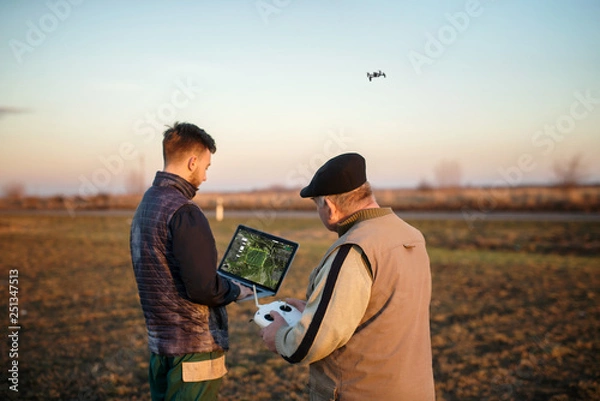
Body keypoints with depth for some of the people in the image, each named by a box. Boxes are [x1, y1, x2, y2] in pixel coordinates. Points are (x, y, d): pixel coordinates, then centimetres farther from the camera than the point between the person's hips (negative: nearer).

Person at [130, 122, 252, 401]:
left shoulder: (145, 205, 8)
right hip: (194, 347, -9)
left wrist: (225, 284, 14)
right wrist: (237, 291, -4)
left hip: (159, 341, 9)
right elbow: (203, 289, -23)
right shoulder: (184, 212, -20)